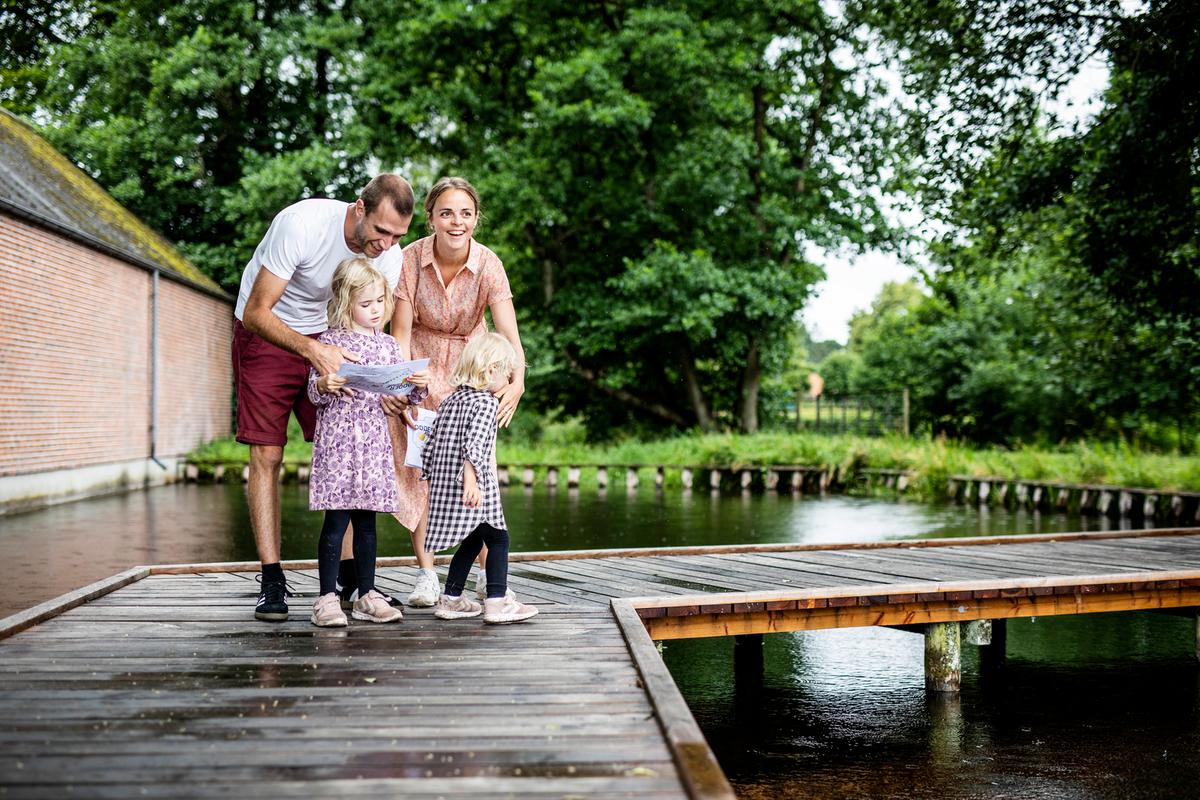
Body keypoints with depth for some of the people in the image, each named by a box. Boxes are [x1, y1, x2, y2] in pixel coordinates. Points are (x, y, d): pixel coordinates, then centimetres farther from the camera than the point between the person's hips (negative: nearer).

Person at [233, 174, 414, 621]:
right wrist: (312, 350, -44)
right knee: (267, 456, -9)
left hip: (327, 340, 4)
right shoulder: (301, 225, -31)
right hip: (265, 334, -4)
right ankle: (272, 582, -6)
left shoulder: (390, 257, -15)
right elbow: (255, 314, -28)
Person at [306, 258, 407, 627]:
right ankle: (328, 597, 2)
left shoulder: (388, 345, 13)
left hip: (374, 441, 4)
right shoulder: (329, 341, 0)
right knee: (336, 520, -5)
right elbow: (313, 394, -1)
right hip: (337, 439, -4)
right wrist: (324, 384, -22)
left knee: (366, 520, 9)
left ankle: (367, 595, 16)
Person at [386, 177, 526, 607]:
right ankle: (426, 575, 1)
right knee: (419, 467, -7)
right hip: (421, 366, 0)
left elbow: (509, 332, -30)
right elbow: (401, 332, -17)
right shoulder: (411, 258, -20)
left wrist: (517, 379, -49)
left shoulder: (488, 264, -21)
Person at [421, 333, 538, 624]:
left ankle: (450, 599, 23)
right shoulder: (486, 402, -10)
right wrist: (470, 480, -30)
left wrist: (430, 476, 26)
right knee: (498, 539, 1)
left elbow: (430, 445, 17)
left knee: (472, 541, 20)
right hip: (475, 491, -8)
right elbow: (473, 444, -24)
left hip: (443, 487, 8)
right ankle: (497, 603, -6)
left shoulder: (449, 402, 15)